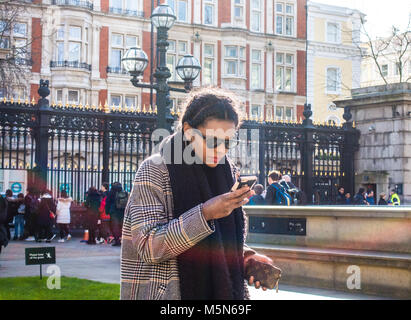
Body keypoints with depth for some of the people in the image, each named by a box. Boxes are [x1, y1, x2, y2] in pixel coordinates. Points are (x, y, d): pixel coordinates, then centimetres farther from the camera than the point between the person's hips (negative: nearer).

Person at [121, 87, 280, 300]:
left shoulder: (229, 173, 4)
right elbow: (148, 246, -20)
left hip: (221, 290, 5)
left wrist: (245, 256, -6)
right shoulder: (154, 171, -12)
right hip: (170, 292, -5)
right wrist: (205, 214, -28)